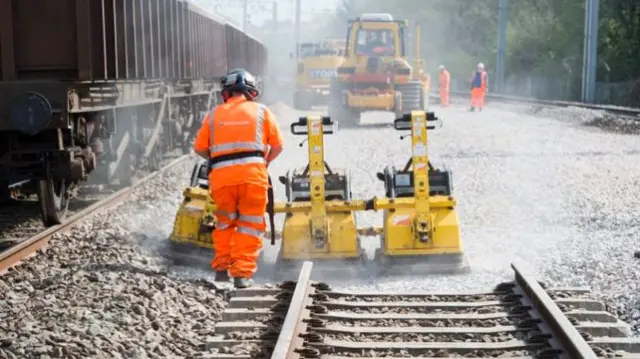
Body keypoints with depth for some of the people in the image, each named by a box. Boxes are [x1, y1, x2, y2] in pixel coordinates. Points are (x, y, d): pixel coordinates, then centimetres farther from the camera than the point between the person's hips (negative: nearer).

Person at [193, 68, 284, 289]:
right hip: (252, 173, -2)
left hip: (221, 175, 2)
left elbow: (199, 148, 14)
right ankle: (242, 272, -1)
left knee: (225, 223, 20)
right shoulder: (261, 111, 13)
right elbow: (278, 146, 12)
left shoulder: (214, 114, 15)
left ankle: (221, 268, 20)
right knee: (250, 225, 6)